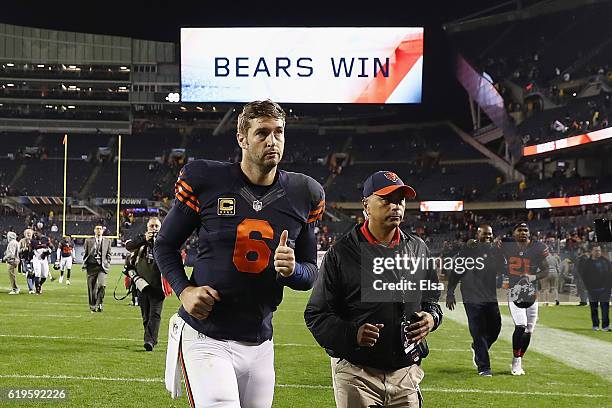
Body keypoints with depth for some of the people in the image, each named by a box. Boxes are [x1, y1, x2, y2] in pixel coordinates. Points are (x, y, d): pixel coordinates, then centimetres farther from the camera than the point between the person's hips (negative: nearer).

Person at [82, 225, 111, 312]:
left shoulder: (107, 241, 11)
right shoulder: (88, 241, 8)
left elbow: (108, 254, 14)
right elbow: (85, 254, 10)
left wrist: (107, 264, 4)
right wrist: (85, 265, 3)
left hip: (102, 266, 0)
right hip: (91, 266, 0)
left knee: (102, 285, -19)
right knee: (91, 288, 3)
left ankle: (100, 303, -5)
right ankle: (93, 306, 14)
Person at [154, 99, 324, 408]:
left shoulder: (303, 195, 4)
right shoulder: (204, 180, -6)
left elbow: (310, 273, 11)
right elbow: (165, 244, 6)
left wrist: (291, 269, -12)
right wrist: (184, 290, -10)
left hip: (259, 344, 4)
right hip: (205, 338, -4)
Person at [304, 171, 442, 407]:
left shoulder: (418, 249, 12)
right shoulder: (341, 253, -3)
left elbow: (431, 300, 24)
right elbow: (315, 314, -4)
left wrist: (431, 317, 0)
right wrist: (353, 334, -20)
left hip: (407, 374, 4)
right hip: (356, 374, -4)